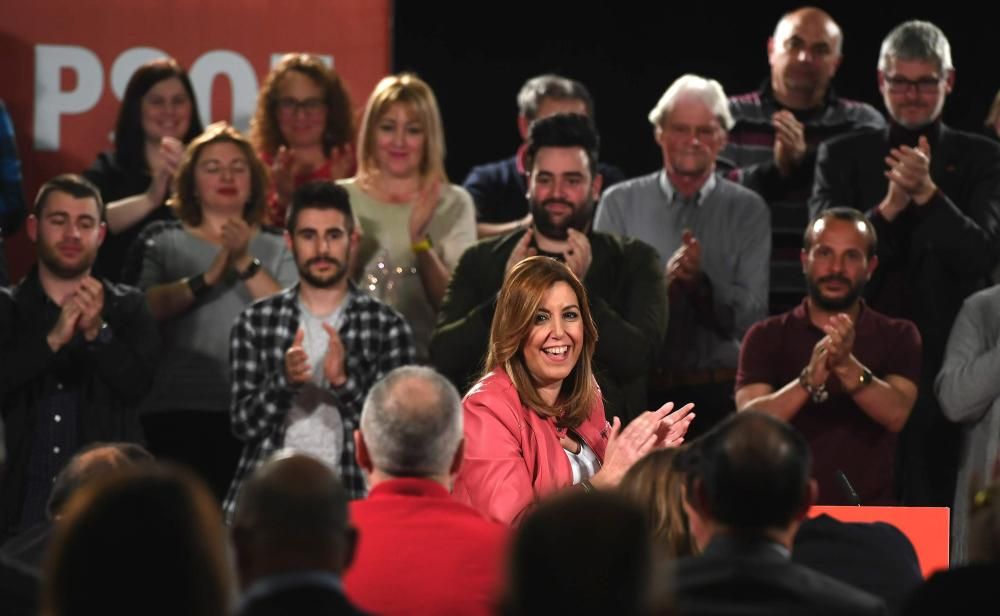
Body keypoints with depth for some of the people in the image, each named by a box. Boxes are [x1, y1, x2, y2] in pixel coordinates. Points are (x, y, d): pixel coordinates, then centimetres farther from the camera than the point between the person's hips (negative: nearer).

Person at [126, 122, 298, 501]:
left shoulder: (275, 249, 13)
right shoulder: (164, 242, 11)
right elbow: (144, 307, -5)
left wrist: (246, 264, -14)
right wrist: (207, 278, -16)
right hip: (175, 412, -1)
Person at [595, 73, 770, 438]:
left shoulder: (748, 210, 5)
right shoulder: (619, 203, 6)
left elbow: (751, 318, -2)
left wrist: (701, 284, -19)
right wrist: (662, 282, -19)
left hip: (718, 394, 0)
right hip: (637, 390, 0)